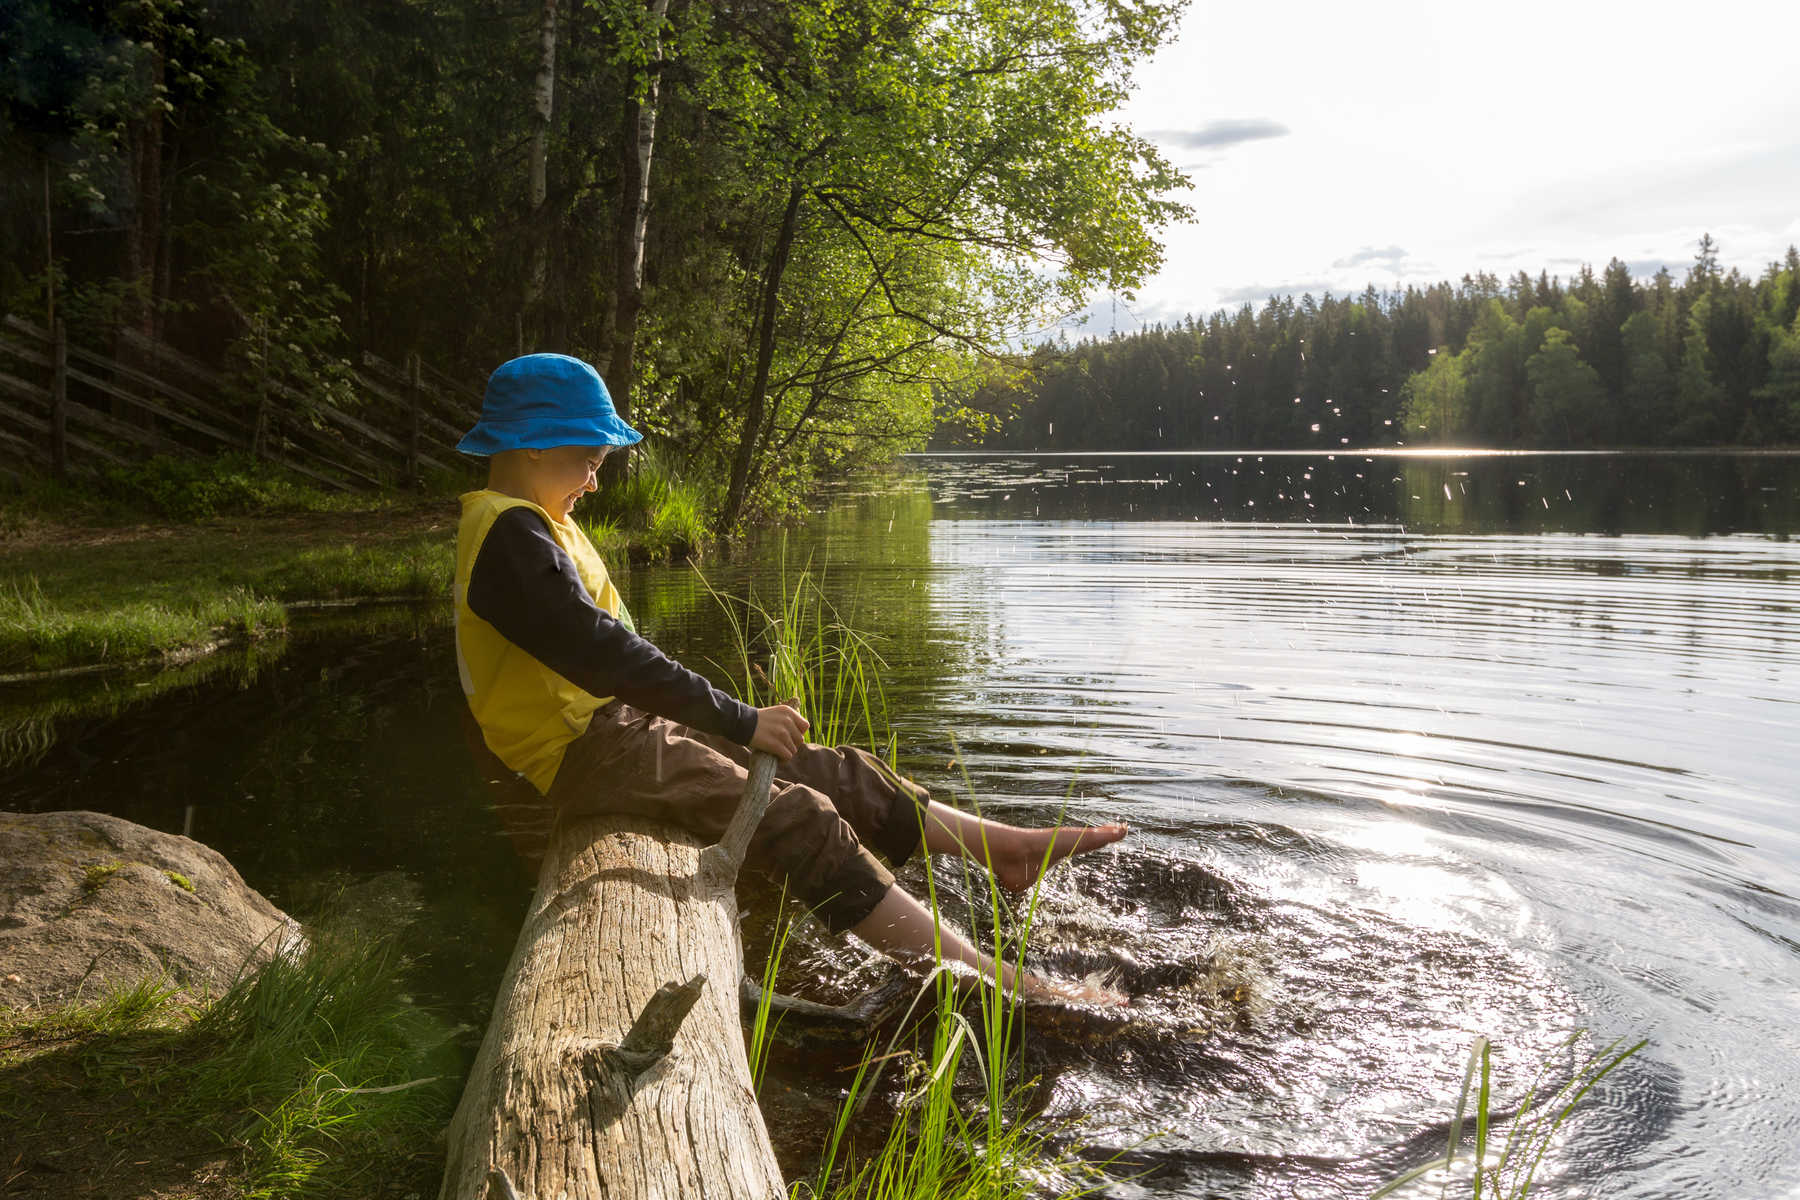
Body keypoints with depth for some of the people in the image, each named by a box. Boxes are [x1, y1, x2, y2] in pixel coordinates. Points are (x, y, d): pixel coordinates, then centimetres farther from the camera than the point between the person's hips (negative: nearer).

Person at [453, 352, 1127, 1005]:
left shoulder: (537, 526, 18)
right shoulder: (509, 534, -16)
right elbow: (603, 653, -24)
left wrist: (729, 719, 13)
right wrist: (740, 721, -22)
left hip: (621, 723, 10)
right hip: (584, 750, -10)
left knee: (827, 773, 6)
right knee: (799, 819, -21)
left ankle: (1009, 848, 13)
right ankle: (1002, 985, -25)